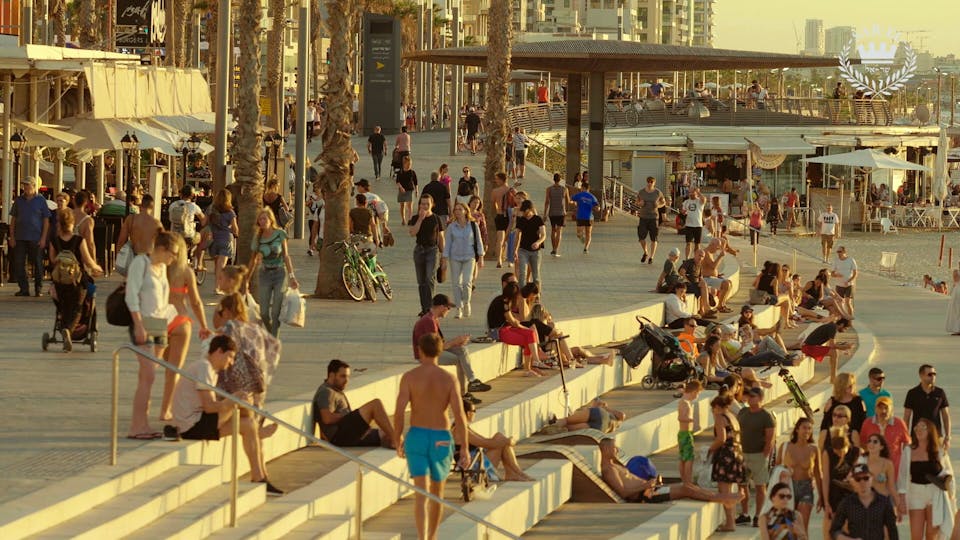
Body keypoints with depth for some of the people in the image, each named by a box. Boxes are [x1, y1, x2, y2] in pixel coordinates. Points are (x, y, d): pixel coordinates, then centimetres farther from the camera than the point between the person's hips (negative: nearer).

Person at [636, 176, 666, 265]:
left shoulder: (658, 193, -2)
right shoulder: (641, 192, 0)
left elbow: (664, 202, 12)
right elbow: (637, 202, 15)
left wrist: (658, 206, -10)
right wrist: (640, 204, -9)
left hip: (654, 217, -1)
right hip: (643, 217, 1)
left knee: (653, 239, -1)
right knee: (641, 237, -4)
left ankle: (651, 257, 10)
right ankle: (645, 253, 24)